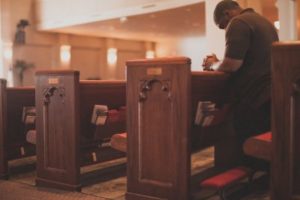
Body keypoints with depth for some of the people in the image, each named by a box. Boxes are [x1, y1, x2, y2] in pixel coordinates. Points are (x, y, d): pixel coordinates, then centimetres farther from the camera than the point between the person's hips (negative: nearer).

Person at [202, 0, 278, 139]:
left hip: (254, 98, -9)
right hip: (270, 95, 9)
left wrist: (212, 64, 2)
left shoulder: (238, 23, -9)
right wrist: (219, 63, 15)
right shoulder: (264, 21, 21)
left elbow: (231, 65, -19)